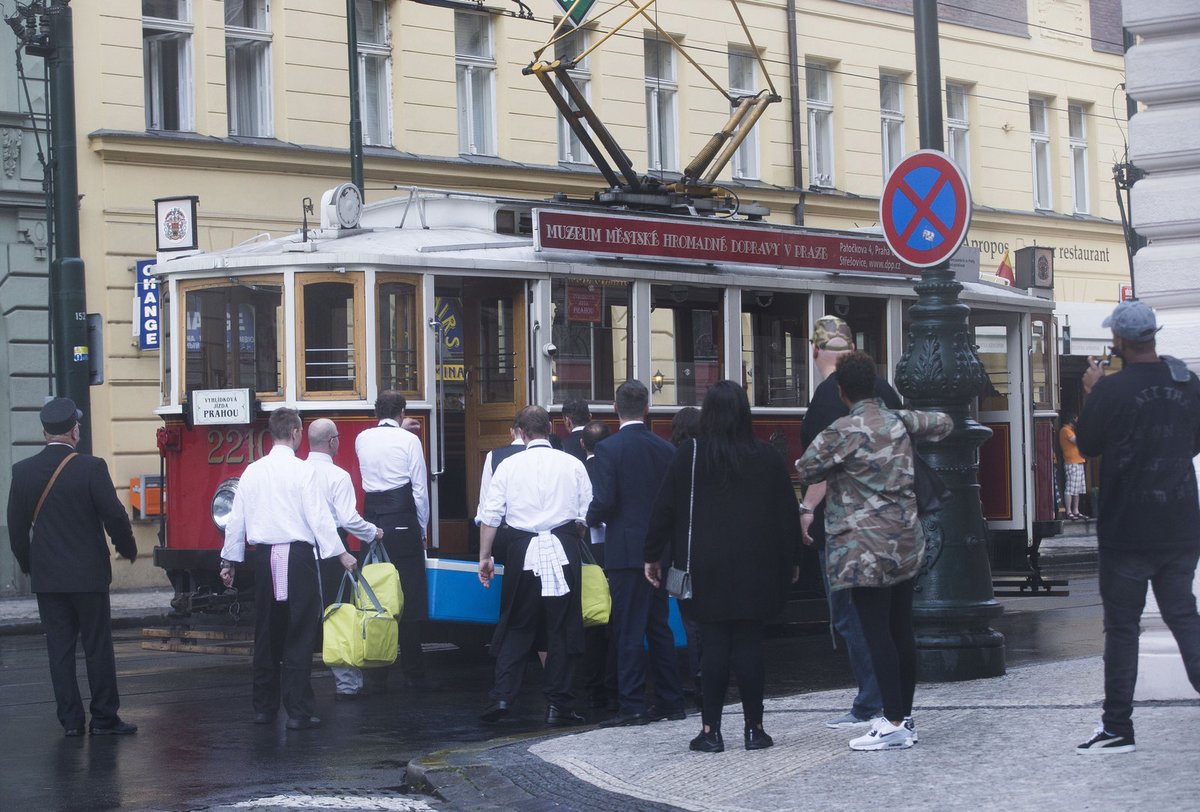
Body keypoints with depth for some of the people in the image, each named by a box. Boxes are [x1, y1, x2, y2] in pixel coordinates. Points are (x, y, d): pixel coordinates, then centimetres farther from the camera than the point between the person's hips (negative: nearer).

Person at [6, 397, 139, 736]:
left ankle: (71, 719, 7)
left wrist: (27, 565, 17)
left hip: (46, 577, 3)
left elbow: (16, 526, 4)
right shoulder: (91, 467, -12)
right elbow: (114, 515, -11)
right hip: (89, 574, -3)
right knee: (98, 647, 4)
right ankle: (104, 718, 6)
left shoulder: (23, 471, -1)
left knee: (59, 649, 7)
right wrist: (128, 549, 6)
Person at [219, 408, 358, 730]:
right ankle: (297, 712, -4)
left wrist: (230, 560, 20)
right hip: (297, 557, -5)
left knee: (266, 634, 13)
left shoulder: (252, 472, 6)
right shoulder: (303, 472, -8)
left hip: (264, 558, 5)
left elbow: (236, 519, 11)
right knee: (298, 636, -2)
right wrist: (341, 554, -5)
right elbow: (319, 518, -11)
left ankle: (263, 707, 19)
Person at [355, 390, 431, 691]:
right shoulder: (409, 440, -4)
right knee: (410, 599, 2)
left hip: (372, 521, 4)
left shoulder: (362, 439, 8)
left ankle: (375, 676, 6)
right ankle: (412, 673, 4)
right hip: (403, 523, -4)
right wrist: (422, 530, 6)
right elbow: (420, 489, -5)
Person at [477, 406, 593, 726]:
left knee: (516, 627, 9)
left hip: (522, 551, 1)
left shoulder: (509, 466, 4)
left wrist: (485, 556, 11)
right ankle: (558, 704, 6)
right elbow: (586, 515, 6)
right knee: (562, 628, 5)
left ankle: (502, 697, -1)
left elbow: (491, 516, 4)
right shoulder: (572, 465, 4)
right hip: (563, 549, 0)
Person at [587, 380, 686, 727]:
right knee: (659, 626, 14)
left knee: (629, 631, -3)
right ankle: (671, 701, 17)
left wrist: (591, 519, 4)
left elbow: (604, 501, -16)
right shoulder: (665, 448, 5)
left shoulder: (609, 449, -11)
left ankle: (633, 704, -4)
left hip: (625, 551, -6)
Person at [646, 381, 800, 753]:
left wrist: (652, 555, 6)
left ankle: (711, 729, 2)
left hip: (707, 568, -1)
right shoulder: (768, 457, 1)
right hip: (756, 569, 1)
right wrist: (791, 559, 18)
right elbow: (787, 511, 8)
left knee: (715, 645, 2)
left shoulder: (690, 455, -5)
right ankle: (754, 728, 5)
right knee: (750, 645, 4)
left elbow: (665, 508, -3)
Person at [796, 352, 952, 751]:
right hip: (905, 544, 7)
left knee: (876, 633, -6)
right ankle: (905, 716, 16)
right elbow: (942, 423, 24)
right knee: (902, 629, 10)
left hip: (865, 548, -7)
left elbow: (806, 469, -7)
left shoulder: (845, 431, -13)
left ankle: (894, 723, -8)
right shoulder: (899, 421, 7)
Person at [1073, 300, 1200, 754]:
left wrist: (1091, 393, 9)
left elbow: (1086, 445, -2)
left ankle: (1118, 729, 7)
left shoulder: (1112, 391, -16)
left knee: (1121, 628, 3)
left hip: (1127, 530, -5)